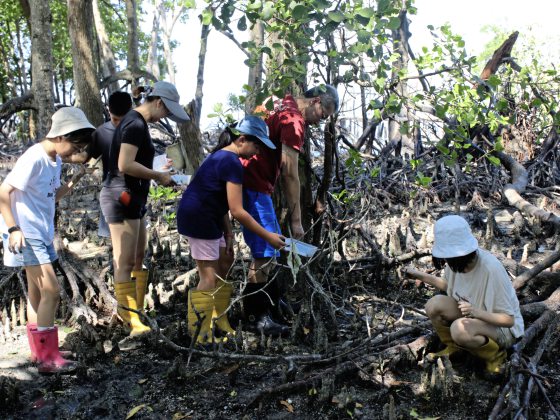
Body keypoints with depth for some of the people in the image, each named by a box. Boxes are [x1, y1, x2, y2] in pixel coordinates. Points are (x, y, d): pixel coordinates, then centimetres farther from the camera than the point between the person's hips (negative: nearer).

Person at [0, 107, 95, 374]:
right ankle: (48, 357, -2)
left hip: (42, 235, 9)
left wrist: (71, 184, -1)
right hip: (26, 236, -9)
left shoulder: (55, 160, 7)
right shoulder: (34, 159, -19)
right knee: (51, 292, -10)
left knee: (38, 293, 15)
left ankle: (39, 351, 26)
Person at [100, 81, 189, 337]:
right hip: (122, 198, -11)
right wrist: (158, 176, -14)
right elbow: (125, 165, -24)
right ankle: (131, 320, -4)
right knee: (125, 262, -8)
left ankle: (131, 312, 24)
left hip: (132, 199, 11)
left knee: (138, 259, 16)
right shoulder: (135, 124, -15)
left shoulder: (137, 122, 17)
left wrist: (156, 176, 13)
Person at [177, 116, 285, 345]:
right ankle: (200, 337, 4)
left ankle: (219, 324, 27)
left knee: (225, 261, 18)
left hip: (206, 218, 11)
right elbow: (237, 211, -23)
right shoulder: (232, 163, -20)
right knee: (209, 279, -5)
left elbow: (221, 201, 9)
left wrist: (227, 233, 3)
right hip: (199, 220, -11)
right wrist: (268, 236, -17)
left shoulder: (222, 156, 11)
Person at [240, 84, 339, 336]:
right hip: (254, 186, -10)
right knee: (265, 252, -6)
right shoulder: (294, 120, -16)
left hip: (247, 180, 10)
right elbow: (290, 174, -20)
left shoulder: (280, 105, 13)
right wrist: (296, 220, -16)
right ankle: (256, 316, 1)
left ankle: (270, 300, 25)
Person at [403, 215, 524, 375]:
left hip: (502, 326, -6)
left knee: (460, 329, -35)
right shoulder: (457, 261, -14)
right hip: (471, 315, 7)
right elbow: (449, 285, 10)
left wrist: (476, 312, -44)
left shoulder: (491, 269, -33)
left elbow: (509, 319, -28)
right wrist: (422, 276, -1)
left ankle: (496, 355, -5)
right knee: (434, 305, -17)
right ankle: (453, 347, 8)